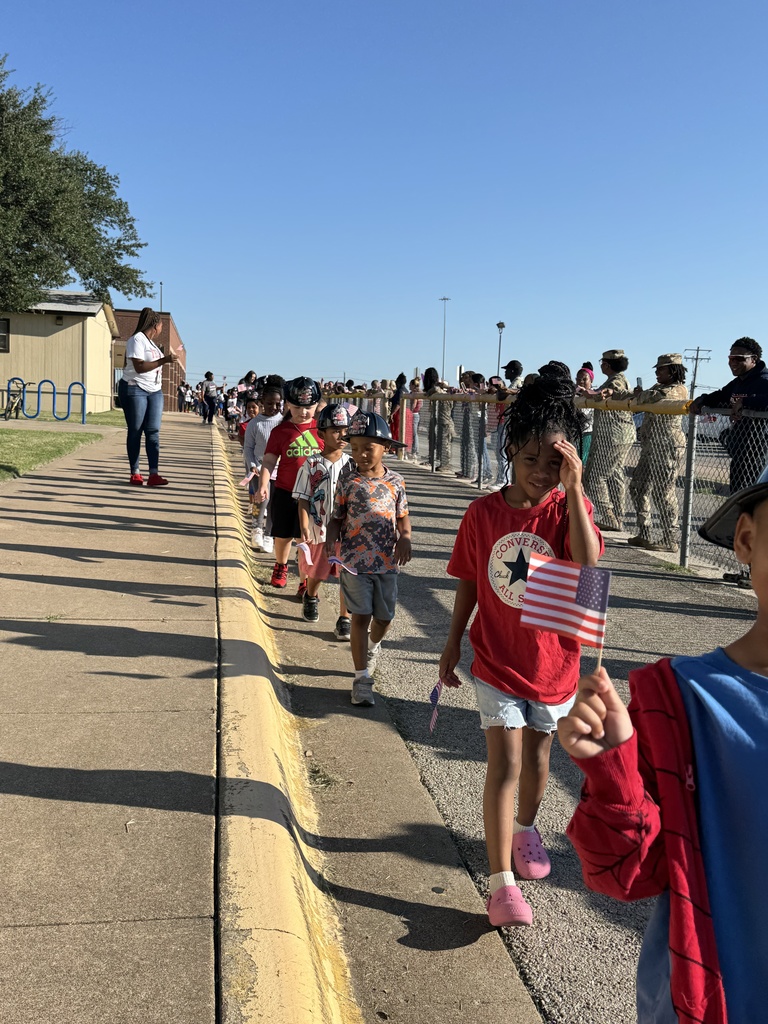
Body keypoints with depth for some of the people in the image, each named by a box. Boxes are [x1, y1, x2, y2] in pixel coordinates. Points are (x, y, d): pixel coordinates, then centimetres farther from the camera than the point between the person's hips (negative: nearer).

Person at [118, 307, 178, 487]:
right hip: (135, 389, -8)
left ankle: (154, 474, -10)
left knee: (153, 431, -4)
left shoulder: (150, 342, 18)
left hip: (154, 391, 8)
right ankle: (135, 473, 6)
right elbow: (139, 367, -20)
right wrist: (164, 360, -22)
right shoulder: (137, 340, -10)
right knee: (135, 431, -1)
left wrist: (167, 358, 29)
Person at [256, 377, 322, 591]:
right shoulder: (280, 431, -3)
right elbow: (269, 461, -4)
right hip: (284, 492, 1)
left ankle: (305, 582, 8)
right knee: (283, 536, 17)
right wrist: (263, 485, -17)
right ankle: (280, 567, 43)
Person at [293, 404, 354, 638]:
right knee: (316, 573, 18)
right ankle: (311, 598, 50)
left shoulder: (351, 465, -1)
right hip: (318, 531, 0)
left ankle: (344, 619, 11)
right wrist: (304, 528, -16)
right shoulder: (312, 465, -7)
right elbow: (303, 500, -6)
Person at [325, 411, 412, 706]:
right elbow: (337, 518, 3)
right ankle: (362, 678, 6)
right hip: (355, 561, -2)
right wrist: (331, 537, -16)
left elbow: (403, 515, 11)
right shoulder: (347, 482, -3)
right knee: (360, 616, -2)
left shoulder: (395, 481, 1)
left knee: (384, 616, 11)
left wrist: (405, 538, -8)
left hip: (387, 562, 2)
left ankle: (373, 645, 47)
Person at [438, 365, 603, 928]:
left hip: (554, 661, 1)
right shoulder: (483, 513, -8)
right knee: (505, 764, -4)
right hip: (496, 661, -1)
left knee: (538, 757, 21)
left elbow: (588, 566, -31)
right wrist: (453, 643, 8)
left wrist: (573, 489, -35)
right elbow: (470, 582, 3)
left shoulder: (571, 507, -12)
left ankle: (526, 828, 48)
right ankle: (502, 880, 4)